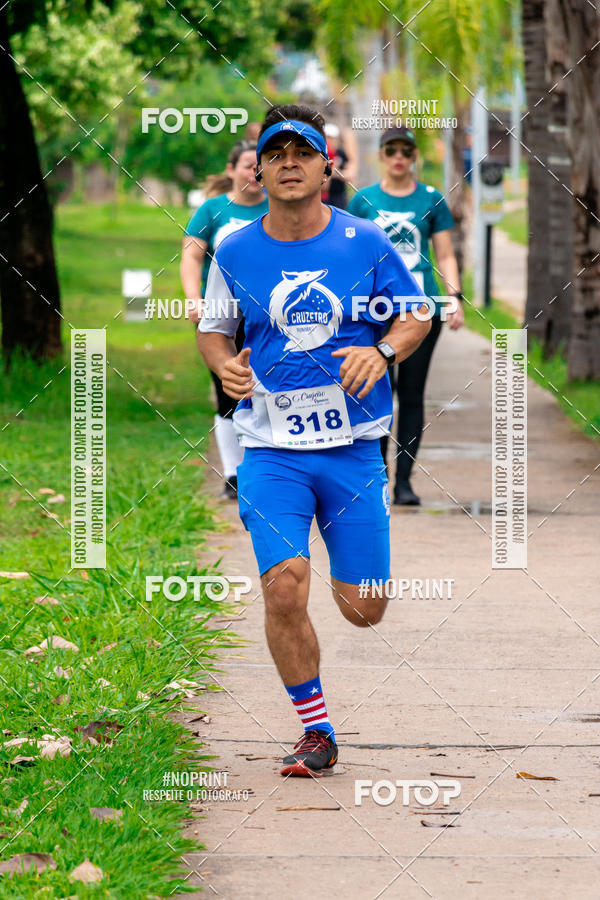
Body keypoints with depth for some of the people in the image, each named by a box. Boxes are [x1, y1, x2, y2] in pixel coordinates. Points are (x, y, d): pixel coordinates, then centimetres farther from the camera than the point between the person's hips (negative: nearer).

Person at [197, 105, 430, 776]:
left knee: (363, 610, 2)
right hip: (271, 447, 0)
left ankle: (344, 577, 41)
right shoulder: (235, 253, 1)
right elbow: (212, 326, 15)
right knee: (283, 588, -17)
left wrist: (381, 351, -13)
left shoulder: (364, 242, -1)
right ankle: (316, 733, 1)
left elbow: (415, 315, 8)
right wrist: (224, 363, -7)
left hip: (353, 445, 0)